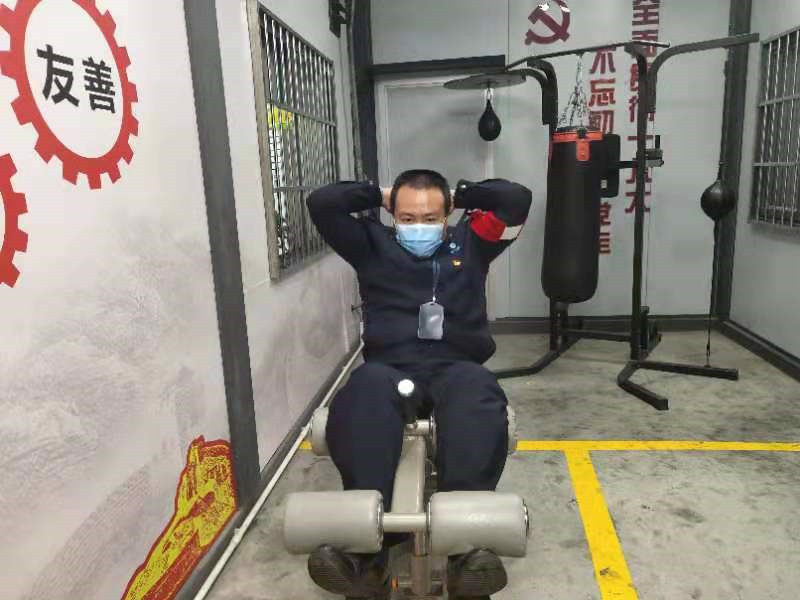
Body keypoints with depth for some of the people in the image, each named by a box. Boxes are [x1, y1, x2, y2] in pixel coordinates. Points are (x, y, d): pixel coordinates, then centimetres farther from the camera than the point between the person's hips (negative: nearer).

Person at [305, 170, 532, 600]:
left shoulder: (469, 243, 23)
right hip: (390, 366, 0)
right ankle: (366, 551, -48)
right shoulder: (373, 245, 21)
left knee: (477, 398, -38)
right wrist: (377, 195, 23)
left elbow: (517, 198, 13)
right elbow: (321, 203, 13)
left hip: (455, 366, 1)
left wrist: (461, 195, 24)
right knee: (367, 392, -39)